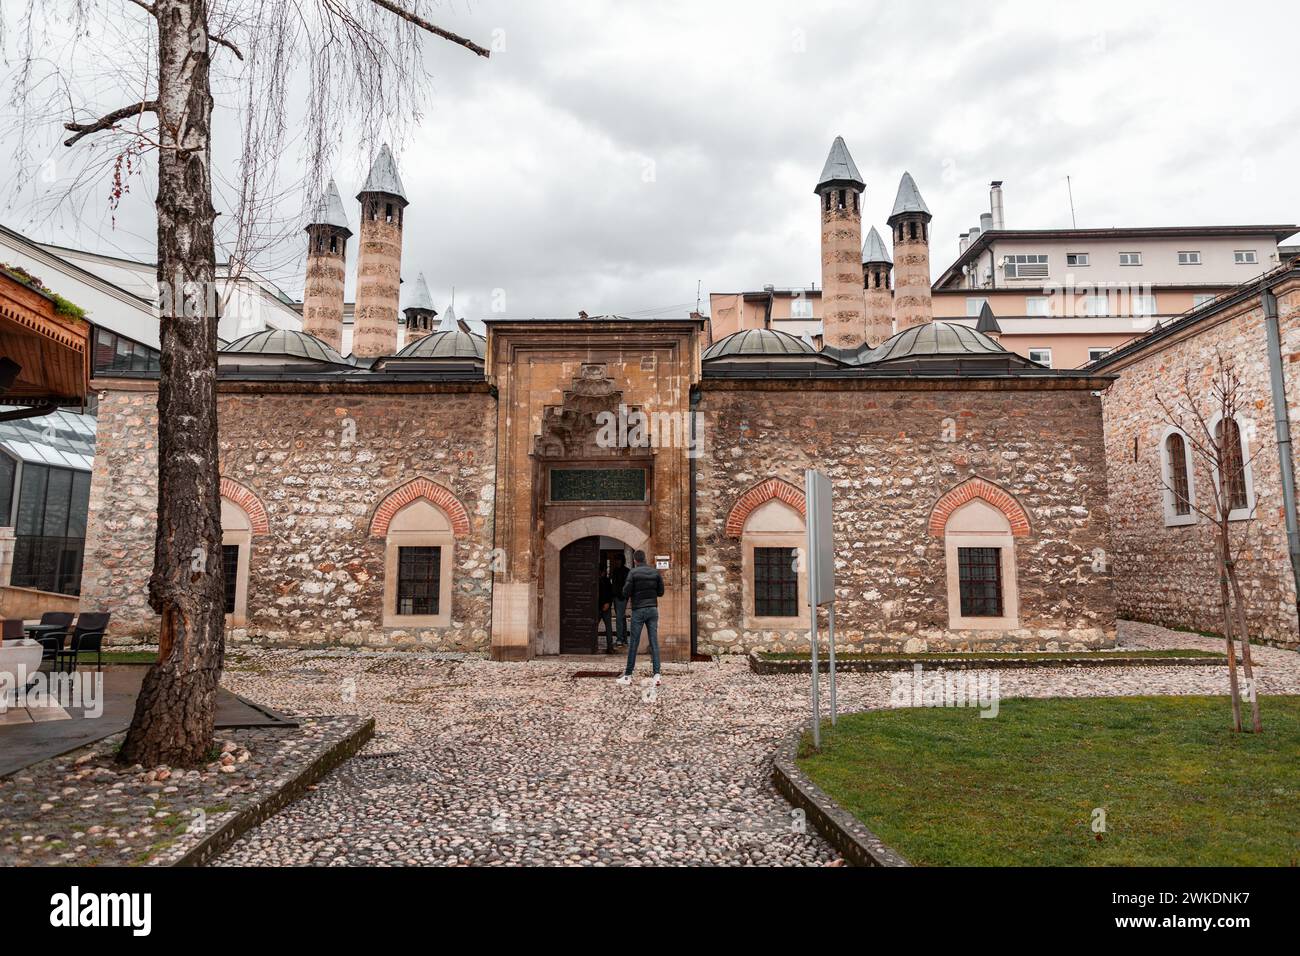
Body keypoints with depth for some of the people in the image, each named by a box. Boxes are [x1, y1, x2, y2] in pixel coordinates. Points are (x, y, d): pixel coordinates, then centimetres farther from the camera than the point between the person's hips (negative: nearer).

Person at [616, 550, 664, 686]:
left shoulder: (633, 572, -7)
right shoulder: (655, 572, 5)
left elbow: (626, 593, -10)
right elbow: (661, 592, 8)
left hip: (638, 610, -3)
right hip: (653, 609, 3)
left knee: (633, 643, 3)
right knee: (654, 642, 3)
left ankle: (628, 676, 9)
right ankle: (657, 674, -5)